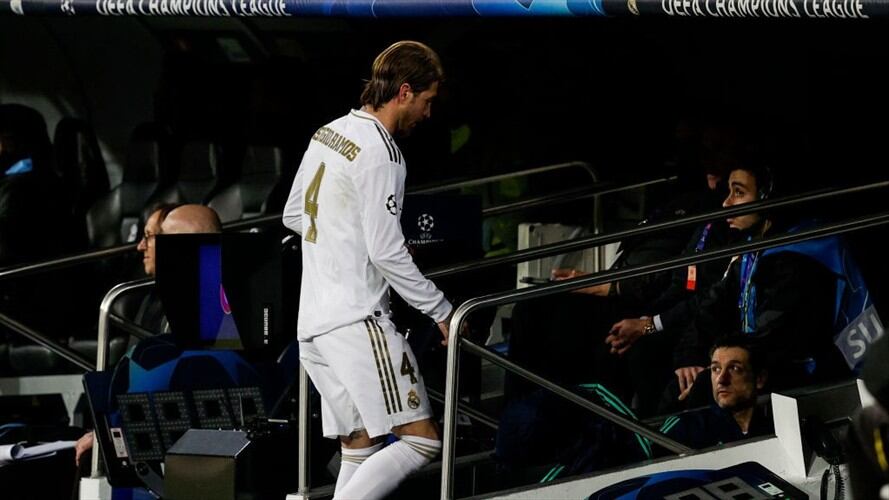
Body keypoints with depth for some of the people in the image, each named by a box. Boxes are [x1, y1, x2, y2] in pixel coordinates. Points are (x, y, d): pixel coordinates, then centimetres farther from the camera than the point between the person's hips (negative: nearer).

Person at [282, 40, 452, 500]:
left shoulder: (327, 135, 12)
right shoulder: (380, 154, -14)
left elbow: (293, 216, 23)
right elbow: (387, 254, -15)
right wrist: (441, 311, -5)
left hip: (312, 320, 9)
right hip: (357, 320, -9)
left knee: (358, 449, 11)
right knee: (420, 440, -10)